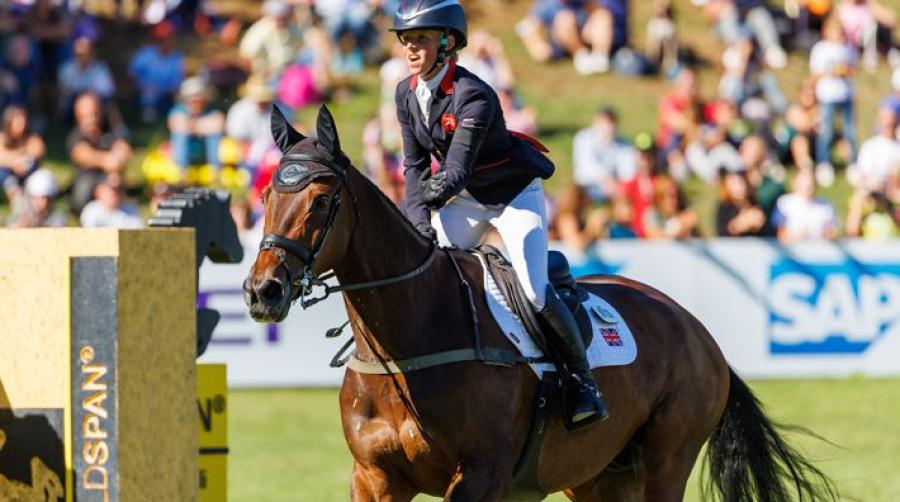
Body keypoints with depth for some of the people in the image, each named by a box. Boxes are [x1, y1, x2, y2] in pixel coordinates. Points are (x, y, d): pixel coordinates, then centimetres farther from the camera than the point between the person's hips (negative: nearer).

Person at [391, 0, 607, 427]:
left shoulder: (473, 96, -28)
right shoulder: (407, 94, -7)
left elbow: (457, 166, -36)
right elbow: (415, 164, -4)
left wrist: (439, 191, -57)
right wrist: (418, 219, -19)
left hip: (514, 194, -7)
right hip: (464, 198, 7)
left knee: (533, 292, -18)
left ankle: (580, 376, -1)